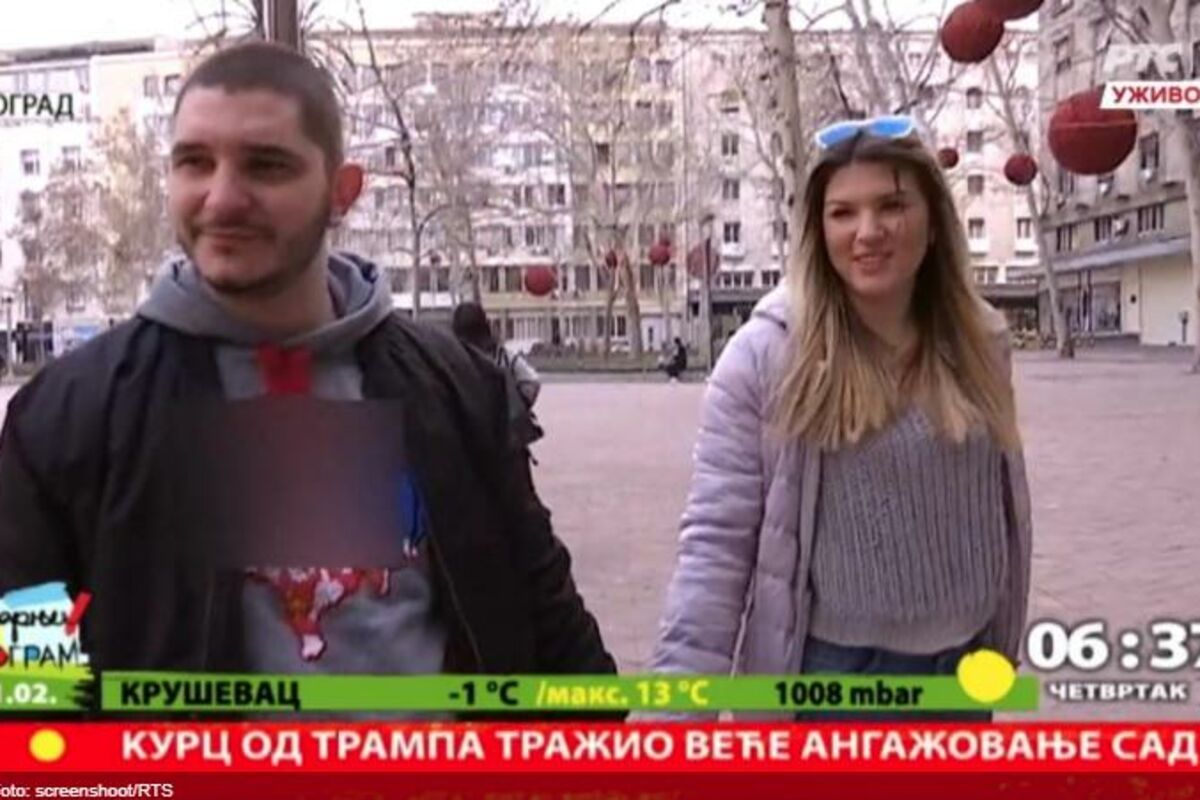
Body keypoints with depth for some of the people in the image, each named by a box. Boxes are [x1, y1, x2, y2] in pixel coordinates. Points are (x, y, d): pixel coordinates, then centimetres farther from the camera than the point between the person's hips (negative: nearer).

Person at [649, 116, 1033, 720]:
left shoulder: (978, 343, -1)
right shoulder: (765, 353, -14)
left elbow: (1001, 507, 9)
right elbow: (715, 541, -15)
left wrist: (1001, 646, 14)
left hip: (963, 666, 5)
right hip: (833, 666, -4)